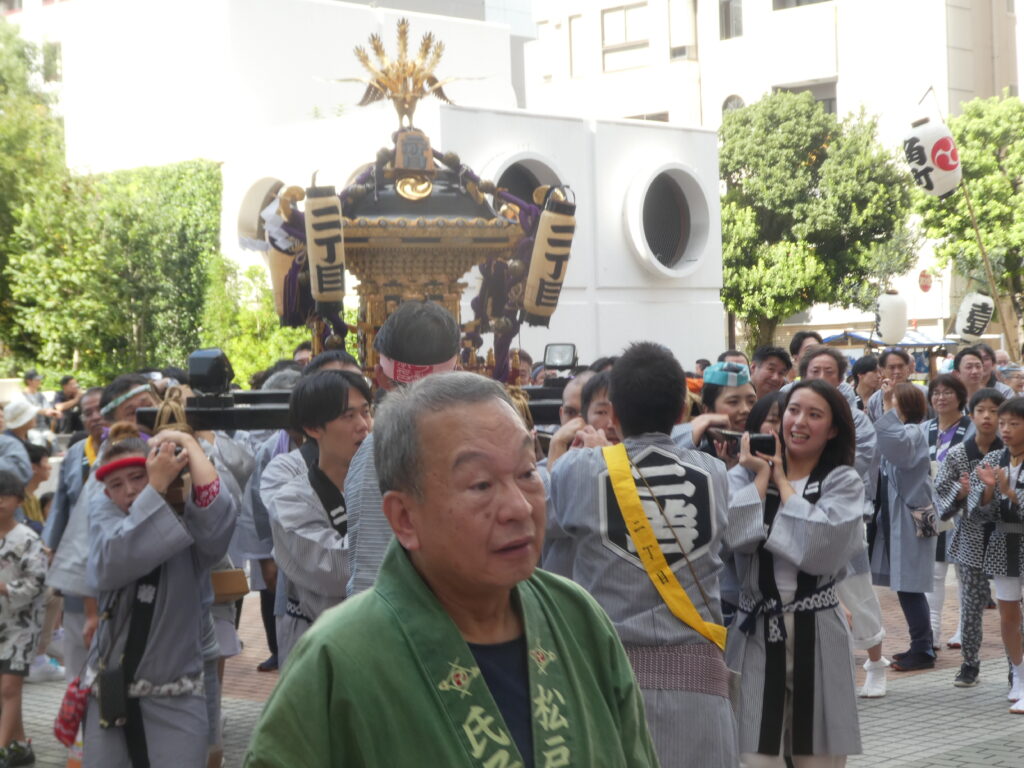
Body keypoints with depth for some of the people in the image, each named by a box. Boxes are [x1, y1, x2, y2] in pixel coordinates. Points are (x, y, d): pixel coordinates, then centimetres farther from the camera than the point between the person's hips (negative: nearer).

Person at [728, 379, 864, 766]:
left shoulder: (844, 482, 2)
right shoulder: (746, 473, 5)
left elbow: (819, 546, -16)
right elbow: (735, 534, -14)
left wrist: (781, 480, -5)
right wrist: (762, 475, -3)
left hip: (818, 634, 0)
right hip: (755, 632, 0)